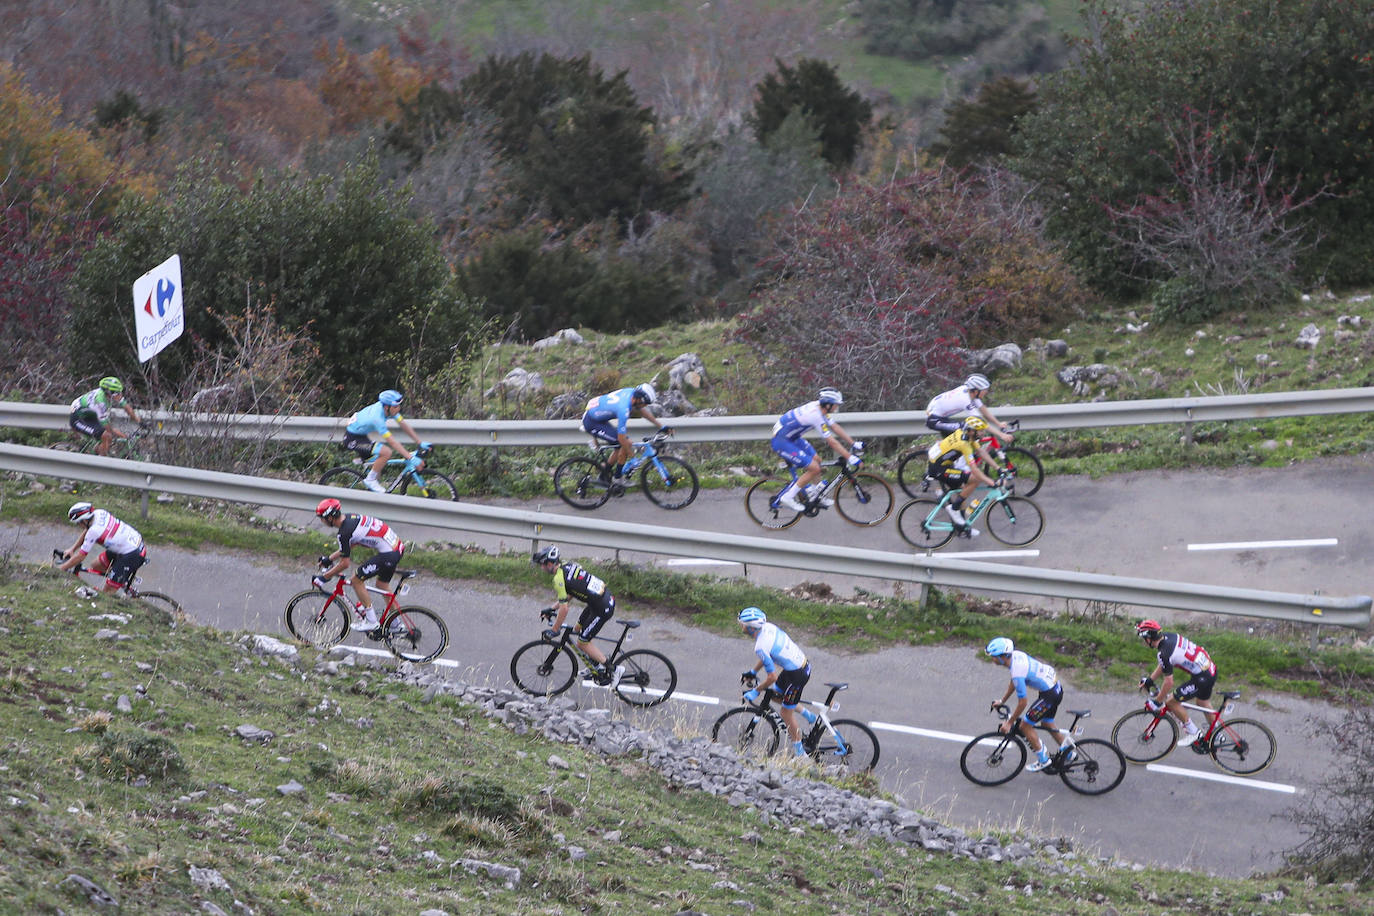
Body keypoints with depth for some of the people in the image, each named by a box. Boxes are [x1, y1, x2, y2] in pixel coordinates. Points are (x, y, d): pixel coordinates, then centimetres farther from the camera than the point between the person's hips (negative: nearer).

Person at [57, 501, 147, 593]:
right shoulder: (99, 513, 0)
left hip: (132, 555, -10)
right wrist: (72, 549, 18)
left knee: (108, 591, -5)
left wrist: (60, 569, -4)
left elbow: (80, 557, -14)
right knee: (96, 566, 20)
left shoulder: (94, 531, -23)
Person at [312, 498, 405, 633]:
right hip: (397, 545, 10)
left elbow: (345, 564, -11)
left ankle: (371, 621, 6)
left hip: (388, 553, -10)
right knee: (383, 583, 26)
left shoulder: (344, 533, -18)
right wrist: (329, 558, 30)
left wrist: (323, 578, -1)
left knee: (357, 580, 1)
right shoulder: (350, 517, 11)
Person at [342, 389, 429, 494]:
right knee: (386, 452, -25)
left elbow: (404, 425, -2)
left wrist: (420, 443, -4)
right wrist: (411, 458, -35)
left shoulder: (388, 408, -10)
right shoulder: (377, 418, -34)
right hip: (352, 439, -9)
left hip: (362, 433, 9)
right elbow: (392, 442, -33)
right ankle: (370, 480, -8)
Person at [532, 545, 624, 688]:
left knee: (582, 643, 2)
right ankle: (598, 665, 29)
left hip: (602, 608, -10)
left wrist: (553, 631, -6)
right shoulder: (567, 565, 10)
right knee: (578, 629, 23)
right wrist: (551, 609, 23)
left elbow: (564, 609, -17)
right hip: (607, 597, 10)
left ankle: (615, 670, 4)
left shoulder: (559, 578, -17)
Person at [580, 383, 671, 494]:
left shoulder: (631, 392, -6)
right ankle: (617, 480, 0)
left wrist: (662, 426, 11)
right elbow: (621, 438, -28)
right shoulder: (624, 409, -32)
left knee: (620, 447, 13)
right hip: (591, 423, -10)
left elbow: (642, 412, 12)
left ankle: (605, 476, 24)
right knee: (625, 444, -12)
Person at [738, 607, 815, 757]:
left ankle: (800, 753, 17)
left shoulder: (760, 647, -28)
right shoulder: (768, 627, -2)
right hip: (803, 664, 9)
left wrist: (756, 691, -9)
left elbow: (772, 677, -24)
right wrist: (753, 672, 20)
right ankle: (807, 714, 35)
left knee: (786, 713, 7)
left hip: (797, 674, -9)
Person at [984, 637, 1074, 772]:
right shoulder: (1016, 654, -1)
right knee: (1046, 723, 27)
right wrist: (1002, 701, 21)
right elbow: (1013, 683, 17)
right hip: (1056, 686, 9)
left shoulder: (1017, 672, -29)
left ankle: (1043, 760, 11)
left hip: (1050, 695, -9)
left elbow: (1022, 702, -21)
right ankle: (1067, 750, 30)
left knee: (1025, 725, 2)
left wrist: (1009, 723, -10)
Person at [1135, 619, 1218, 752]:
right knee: (1203, 703, 31)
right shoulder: (1169, 636, 5)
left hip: (1201, 679, -9)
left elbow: (1169, 682, -15)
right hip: (1211, 668, 9)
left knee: (1171, 701, 4)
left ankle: (1193, 733, 15)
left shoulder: (1164, 653, -21)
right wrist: (1150, 679, 26)